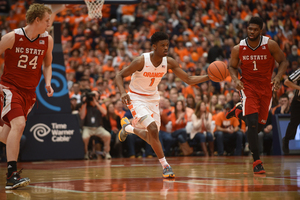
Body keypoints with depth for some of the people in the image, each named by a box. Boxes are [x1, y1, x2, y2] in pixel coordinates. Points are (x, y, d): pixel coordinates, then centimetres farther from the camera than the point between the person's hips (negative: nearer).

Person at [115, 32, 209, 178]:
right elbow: (119, 75, -16)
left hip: (153, 98, 6)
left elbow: (188, 79, -6)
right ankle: (165, 166, -15)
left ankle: (127, 127, 42)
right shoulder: (141, 61, -24)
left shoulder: (169, 62, -11)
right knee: (153, 129, -26)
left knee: (151, 139, 10)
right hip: (137, 98, -6)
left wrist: (209, 77, -21)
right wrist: (123, 93, -34)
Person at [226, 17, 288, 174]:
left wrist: (278, 77, -20)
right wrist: (236, 80, -13)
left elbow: (283, 62, -2)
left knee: (260, 124, 7)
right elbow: (232, 66, 7)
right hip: (248, 86, -2)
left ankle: (239, 111, 39)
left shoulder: (270, 45, -10)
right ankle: (256, 161, -11)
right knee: (253, 122, -17)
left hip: (266, 87, 2)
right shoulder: (238, 49, -7)